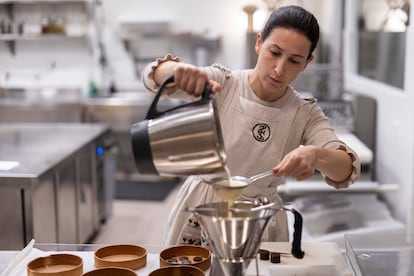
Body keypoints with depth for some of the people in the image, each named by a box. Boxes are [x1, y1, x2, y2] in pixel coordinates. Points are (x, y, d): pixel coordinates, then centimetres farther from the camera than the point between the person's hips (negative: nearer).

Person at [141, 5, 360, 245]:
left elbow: (346, 170, -16)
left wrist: (315, 155, -38)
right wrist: (179, 69, -38)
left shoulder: (305, 114, -6)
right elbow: (155, 74, -16)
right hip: (200, 215, -1)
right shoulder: (221, 83, -8)